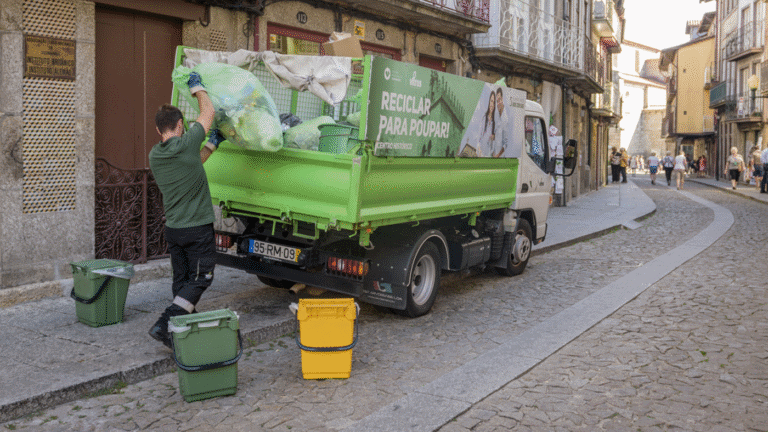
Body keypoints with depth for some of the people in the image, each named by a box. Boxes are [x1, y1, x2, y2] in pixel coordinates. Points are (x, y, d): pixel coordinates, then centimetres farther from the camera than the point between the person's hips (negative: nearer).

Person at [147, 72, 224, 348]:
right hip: (197, 227, -7)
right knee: (199, 279, 1)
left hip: (172, 229, 7)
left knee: (181, 280, 15)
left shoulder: (154, 155, 5)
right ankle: (165, 325, -10)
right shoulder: (186, 144, -16)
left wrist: (212, 144, 28)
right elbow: (208, 112, -2)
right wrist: (197, 87, 13)